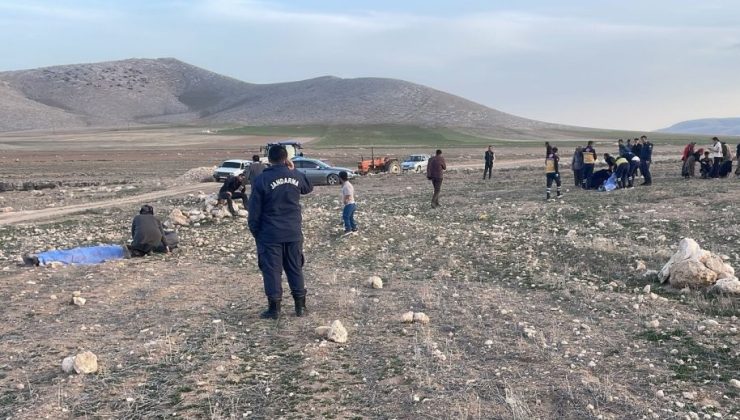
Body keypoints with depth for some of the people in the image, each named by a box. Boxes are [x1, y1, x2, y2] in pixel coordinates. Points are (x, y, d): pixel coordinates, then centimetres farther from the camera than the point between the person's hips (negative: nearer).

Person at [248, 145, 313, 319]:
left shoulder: (261, 180, -10)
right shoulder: (296, 176, 1)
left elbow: (254, 211, -7)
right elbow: (309, 188, 25)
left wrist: (255, 232, 4)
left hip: (270, 235, -4)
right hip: (294, 233, 4)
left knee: (272, 270, 4)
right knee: (295, 269, 12)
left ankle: (274, 308, 7)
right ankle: (300, 306, 16)